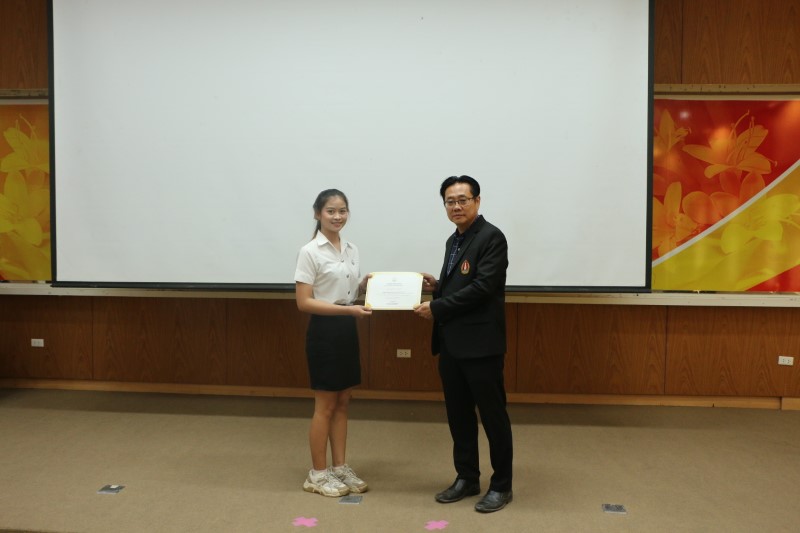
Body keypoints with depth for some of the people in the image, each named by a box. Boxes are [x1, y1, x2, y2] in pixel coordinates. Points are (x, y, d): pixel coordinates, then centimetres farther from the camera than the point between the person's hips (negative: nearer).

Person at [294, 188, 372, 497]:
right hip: (324, 331, -7)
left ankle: (339, 469, 25)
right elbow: (303, 302, -17)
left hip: (348, 330, 7)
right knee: (325, 406, 2)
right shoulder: (310, 252, -12)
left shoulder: (351, 250, 9)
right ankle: (318, 474, 17)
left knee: (342, 403, 13)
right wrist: (347, 309, -25)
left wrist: (366, 284, -3)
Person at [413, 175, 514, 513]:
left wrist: (436, 307, -16)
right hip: (451, 343, 8)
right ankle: (467, 478, 29)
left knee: (492, 415, 4)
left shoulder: (491, 237, -11)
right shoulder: (453, 241, 15)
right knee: (458, 415, 15)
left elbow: (481, 288, -20)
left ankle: (501, 485, 18)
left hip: (480, 344, -8)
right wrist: (436, 286, 1)